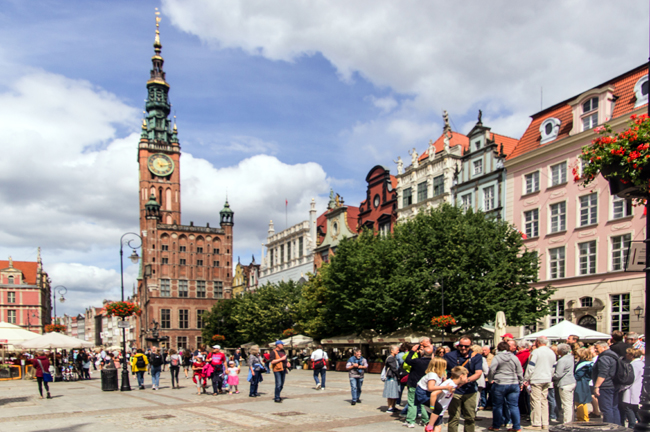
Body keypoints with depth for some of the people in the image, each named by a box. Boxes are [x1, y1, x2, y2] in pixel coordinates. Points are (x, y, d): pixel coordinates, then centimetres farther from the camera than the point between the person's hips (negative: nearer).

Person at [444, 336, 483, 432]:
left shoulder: (477, 357, 2)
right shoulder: (450, 356, 0)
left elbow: (478, 373, -10)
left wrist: (466, 380, -25)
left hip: (470, 391, 2)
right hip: (454, 391, -2)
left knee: (471, 418, 9)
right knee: (454, 418, -4)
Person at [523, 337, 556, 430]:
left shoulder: (536, 352, -12)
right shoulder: (552, 353, 11)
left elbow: (530, 367, -13)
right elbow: (552, 367, 18)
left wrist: (526, 379, -6)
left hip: (536, 380, -7)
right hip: (547, 380, 7)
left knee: (536, 401, -4)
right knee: (544, 401, 12)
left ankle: (536, 424, -3)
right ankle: (545, 423, 14)